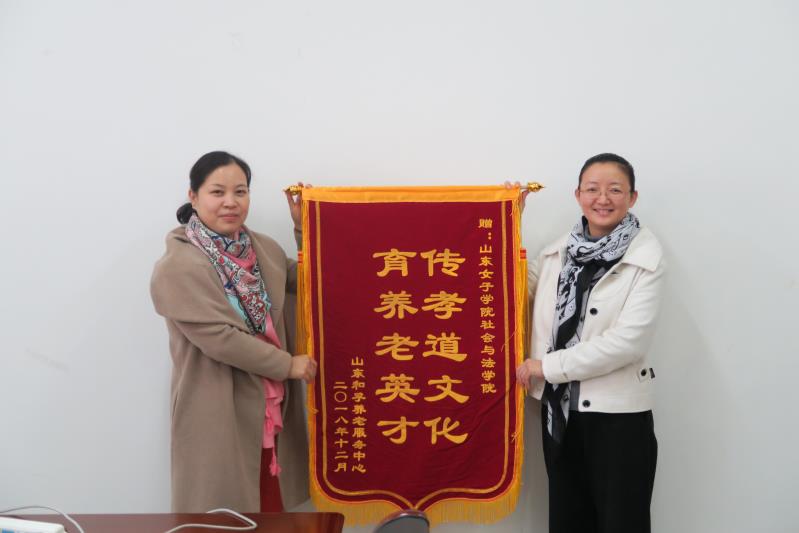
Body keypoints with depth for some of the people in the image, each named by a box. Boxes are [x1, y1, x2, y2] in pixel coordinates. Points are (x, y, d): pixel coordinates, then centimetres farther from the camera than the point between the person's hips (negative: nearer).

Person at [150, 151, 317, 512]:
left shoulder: (264, 248, 6)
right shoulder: (179, 267, -16)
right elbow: (217, 338, -21)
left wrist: (303, 225, 4)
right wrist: (287, 364, -14)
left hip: (271, 406, 7)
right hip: (219, 412, -6)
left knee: (271, 509, 17)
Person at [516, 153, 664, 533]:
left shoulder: (646, 255, -10)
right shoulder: (560, 250, 5)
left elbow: (629, 340, -19)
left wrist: (548, 366, -16)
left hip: (617, 412, -4)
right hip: (559, 408, 5)